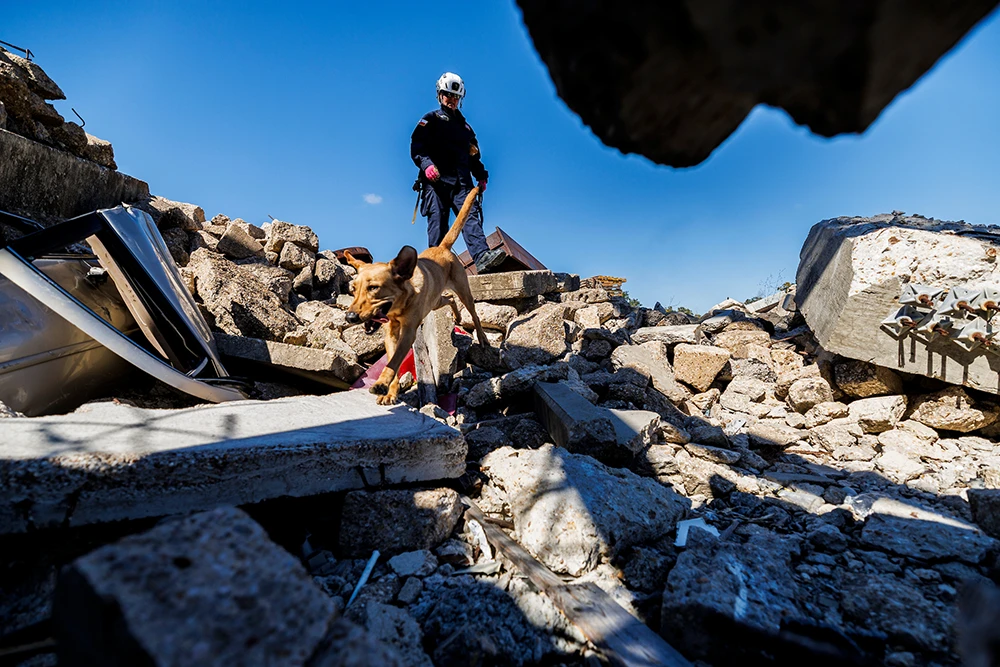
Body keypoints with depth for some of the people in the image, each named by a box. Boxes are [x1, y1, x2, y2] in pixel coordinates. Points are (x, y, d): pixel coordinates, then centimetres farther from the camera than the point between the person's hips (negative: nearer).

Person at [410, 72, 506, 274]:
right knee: (438, 223, -11)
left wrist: (481, 176, 12)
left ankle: (483, 257, -32)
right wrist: (426, 164, -19)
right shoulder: (431, 119, 16)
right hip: (437, 180, -3)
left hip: (461, 181, 3)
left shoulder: (465, 125, 31)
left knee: (471, 216, -16)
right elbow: (416, 146, 1)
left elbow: (474, 155, 30)